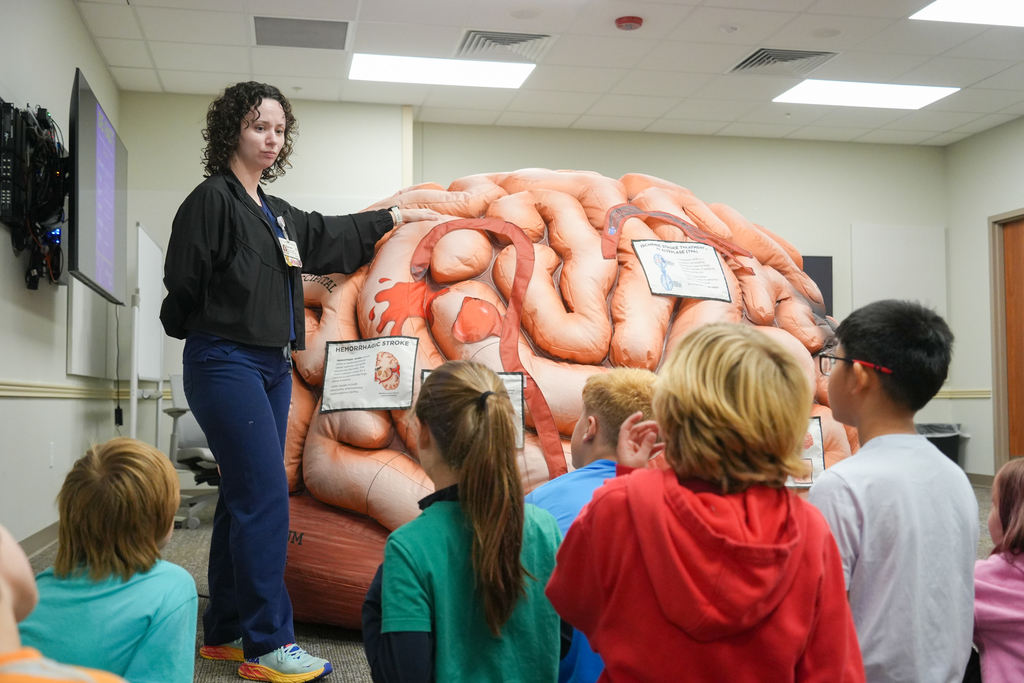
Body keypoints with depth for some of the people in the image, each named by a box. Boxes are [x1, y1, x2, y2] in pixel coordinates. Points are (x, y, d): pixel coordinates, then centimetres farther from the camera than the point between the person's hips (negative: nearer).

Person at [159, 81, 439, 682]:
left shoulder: (275, 211, 18)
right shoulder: (214, 199, -6)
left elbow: (327, 236, 32)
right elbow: (184, 285, -9)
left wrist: (393, 217, 40)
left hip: (271, 366, 8)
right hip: (226, 362, -8)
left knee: (246, 497, 9)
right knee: (266, 495, -12)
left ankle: (225, 632, 19)